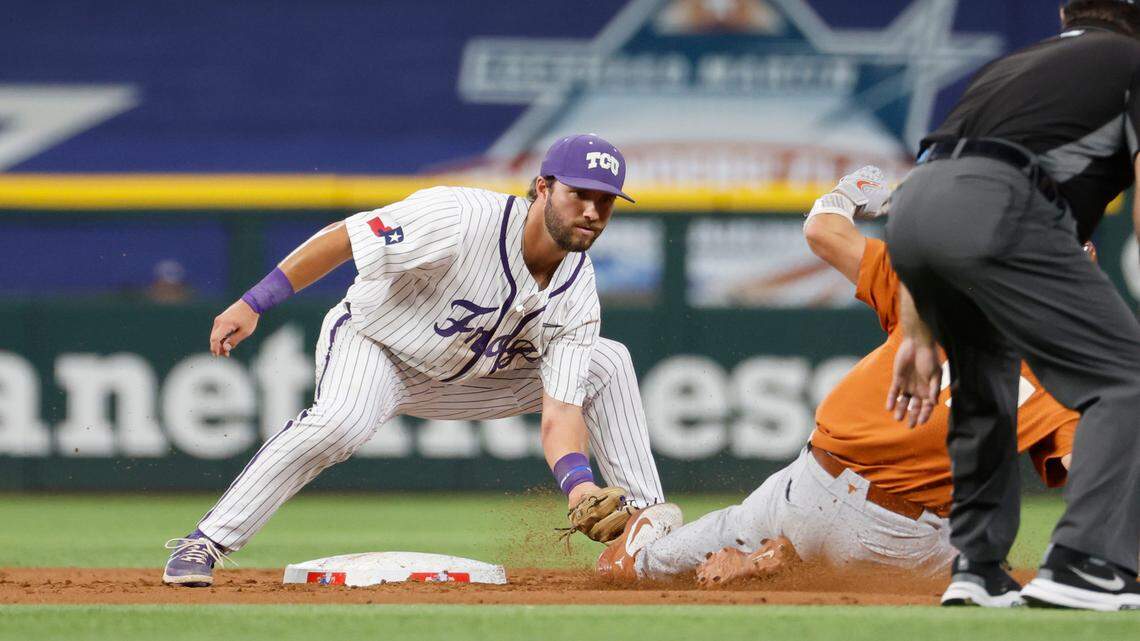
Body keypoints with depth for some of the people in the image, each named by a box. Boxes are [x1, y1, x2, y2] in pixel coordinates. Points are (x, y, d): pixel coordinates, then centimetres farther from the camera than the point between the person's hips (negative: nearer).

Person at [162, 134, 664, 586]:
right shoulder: (463, 219, -31)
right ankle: (203, 544, -32)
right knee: (343, 420, -39)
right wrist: (253, 305, -26)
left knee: (608, 363, -5)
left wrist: (578, 484, -40)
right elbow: (342, 237, -25)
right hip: (370, 343, -6)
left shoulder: (576, 295, -15)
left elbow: (560, 413, -20)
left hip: (466, 378, 6)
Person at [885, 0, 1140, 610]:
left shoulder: (1008, 65, 38)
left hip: (908, 203, 7)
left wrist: (918, 336, 28)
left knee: (984, 387, 28)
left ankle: (976, 567, 24)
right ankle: (1083, 562, -17)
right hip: (995, 207, -7)